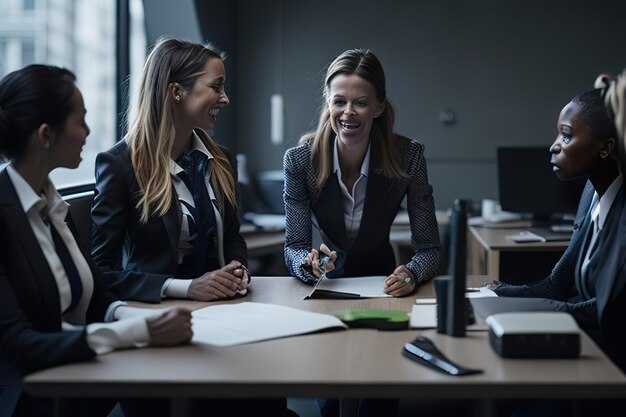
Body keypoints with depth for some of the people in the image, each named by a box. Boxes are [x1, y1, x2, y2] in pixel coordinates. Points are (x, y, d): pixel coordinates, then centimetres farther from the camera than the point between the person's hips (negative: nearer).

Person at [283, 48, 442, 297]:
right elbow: (294, 248, -11)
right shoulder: (299, 160, -13)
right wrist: (310, 263, -34)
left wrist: (411, 274, -33)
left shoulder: (408, 157, -14)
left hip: (382, 286, -1)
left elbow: (429, 249, -11)